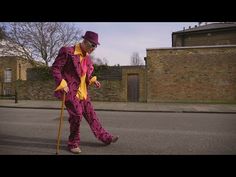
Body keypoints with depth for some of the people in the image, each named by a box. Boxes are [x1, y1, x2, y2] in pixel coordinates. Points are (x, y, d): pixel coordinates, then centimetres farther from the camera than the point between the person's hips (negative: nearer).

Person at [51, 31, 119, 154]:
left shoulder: (87, 57, 11)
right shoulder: (68, 52, -13)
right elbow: (55, 68, -12)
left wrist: (93, 80, 5)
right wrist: (61, 84, -22)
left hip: (83, 92, 7)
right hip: (70, 91, -7)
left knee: (91, 115, 12)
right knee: (77, 115, -7)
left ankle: (105, 137, 24)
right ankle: (73, 144, 17)